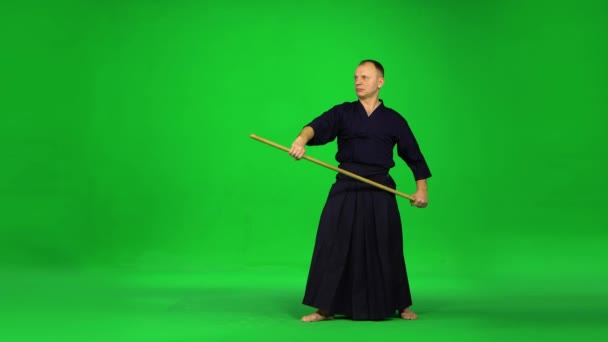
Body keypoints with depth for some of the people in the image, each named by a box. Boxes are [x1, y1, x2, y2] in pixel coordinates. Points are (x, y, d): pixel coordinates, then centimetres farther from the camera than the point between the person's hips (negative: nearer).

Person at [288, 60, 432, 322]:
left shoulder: (394, 120, 8)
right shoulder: (342, 113, 6)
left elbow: (415, 157, 14)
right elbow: (318, 127, -13)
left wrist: (421, 188, 6)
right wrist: (302, 139, -34)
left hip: (380, 193, 0)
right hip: (345, 191, 0)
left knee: (387, 250, 4)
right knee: (332, 248, -3)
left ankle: (400, 305, 23)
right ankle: (326, 308, 8)